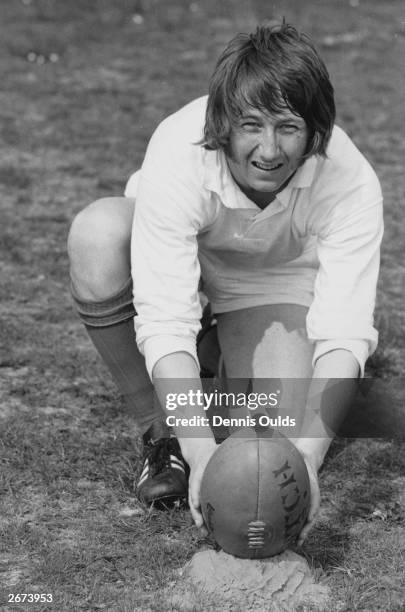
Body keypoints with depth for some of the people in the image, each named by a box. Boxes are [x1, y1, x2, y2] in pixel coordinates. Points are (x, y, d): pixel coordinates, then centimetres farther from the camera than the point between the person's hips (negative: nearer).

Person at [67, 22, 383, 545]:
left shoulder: (351, 184, -33)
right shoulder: (176, 155, -37)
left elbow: (345, 334, -35)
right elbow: (164, 320, -40)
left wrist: (307, 455, -49)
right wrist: (201, 452, -50)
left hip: (277, 281, 1)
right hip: (172, 254, 0)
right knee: (97, 234, -36)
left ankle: (227, 346, 16)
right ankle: (160, 434, -16)